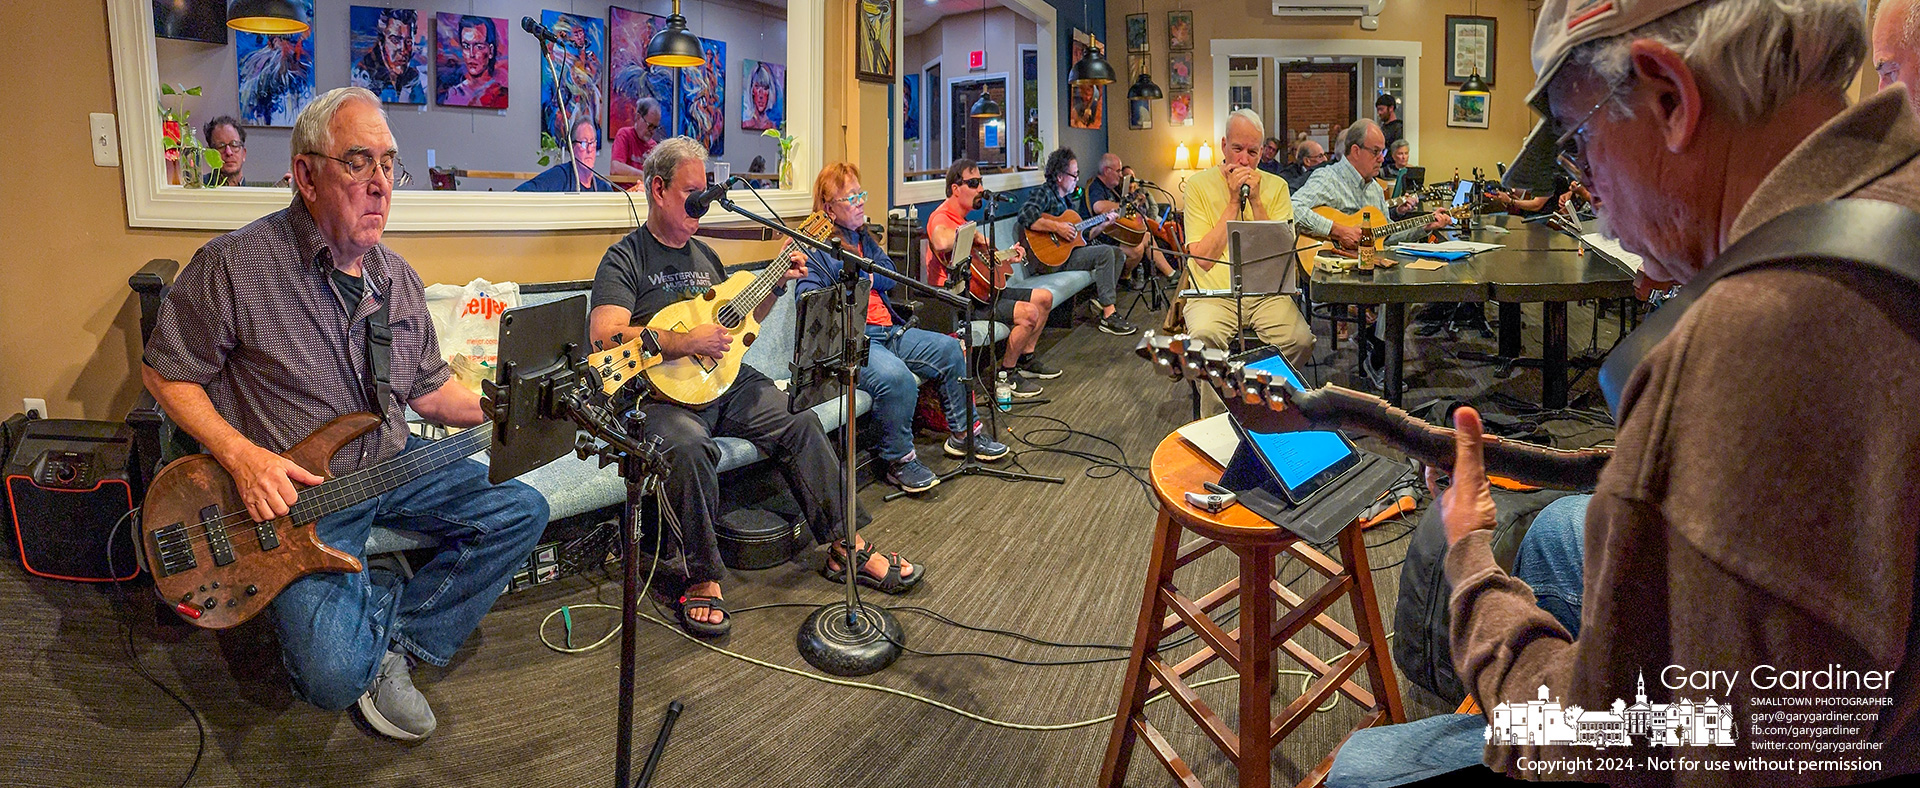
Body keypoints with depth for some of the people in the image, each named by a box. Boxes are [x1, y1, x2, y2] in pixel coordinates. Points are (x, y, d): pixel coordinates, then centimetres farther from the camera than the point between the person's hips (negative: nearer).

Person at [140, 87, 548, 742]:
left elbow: (428, 389, 14)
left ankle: (390, 637, 0)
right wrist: (241, 454, -18)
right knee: (335, 675, -24)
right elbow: (165, 371, -5)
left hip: (393, 464, 6)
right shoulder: (234, 265, -14)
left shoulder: (398, 279, 5)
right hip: (291, 490, -6)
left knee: (521, 513, -6)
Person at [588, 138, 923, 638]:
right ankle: (701, 578, -22)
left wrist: (776, 286, 12)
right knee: (685, 444, -37)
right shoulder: (625, 259, -4)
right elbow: (604, 337, -20)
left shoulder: (703, 254, 20)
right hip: (662, 395, -7)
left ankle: (847, 548, -4)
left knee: (800, 424, -12)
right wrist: (687, 342, -26)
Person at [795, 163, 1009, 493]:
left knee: (950, 349, 2)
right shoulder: (816, 246, -5)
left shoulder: (863, 237, 21)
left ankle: (963, 433, 16)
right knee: (896, 377, -35)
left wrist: (867, 278, -5)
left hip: (888, 331, 9)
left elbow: (890, 277, 15)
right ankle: (899, 460, -15)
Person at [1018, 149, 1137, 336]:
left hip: (1069, 250, 10)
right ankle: (1109, 316, -25)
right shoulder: (1044, 193, -9)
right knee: (1105, 253, -23)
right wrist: (1057, 227, -28)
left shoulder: (1064, 199, 20)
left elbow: (1081, 235, 21)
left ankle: (1100, 297, 0)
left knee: (1119, 254, 10)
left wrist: (1102, 225, 10)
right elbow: (1026, 216, -30)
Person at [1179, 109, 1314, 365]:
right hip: (1214, 293, -2)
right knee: (1203, 338, -34)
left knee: (1301, 341, -24)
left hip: (1266, 293, 3)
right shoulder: (1199, 184, 3)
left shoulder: (1276, 187, 10)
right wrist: (1234, 202, -8)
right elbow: (1203, 259, -7)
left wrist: (1255, 201, -7)